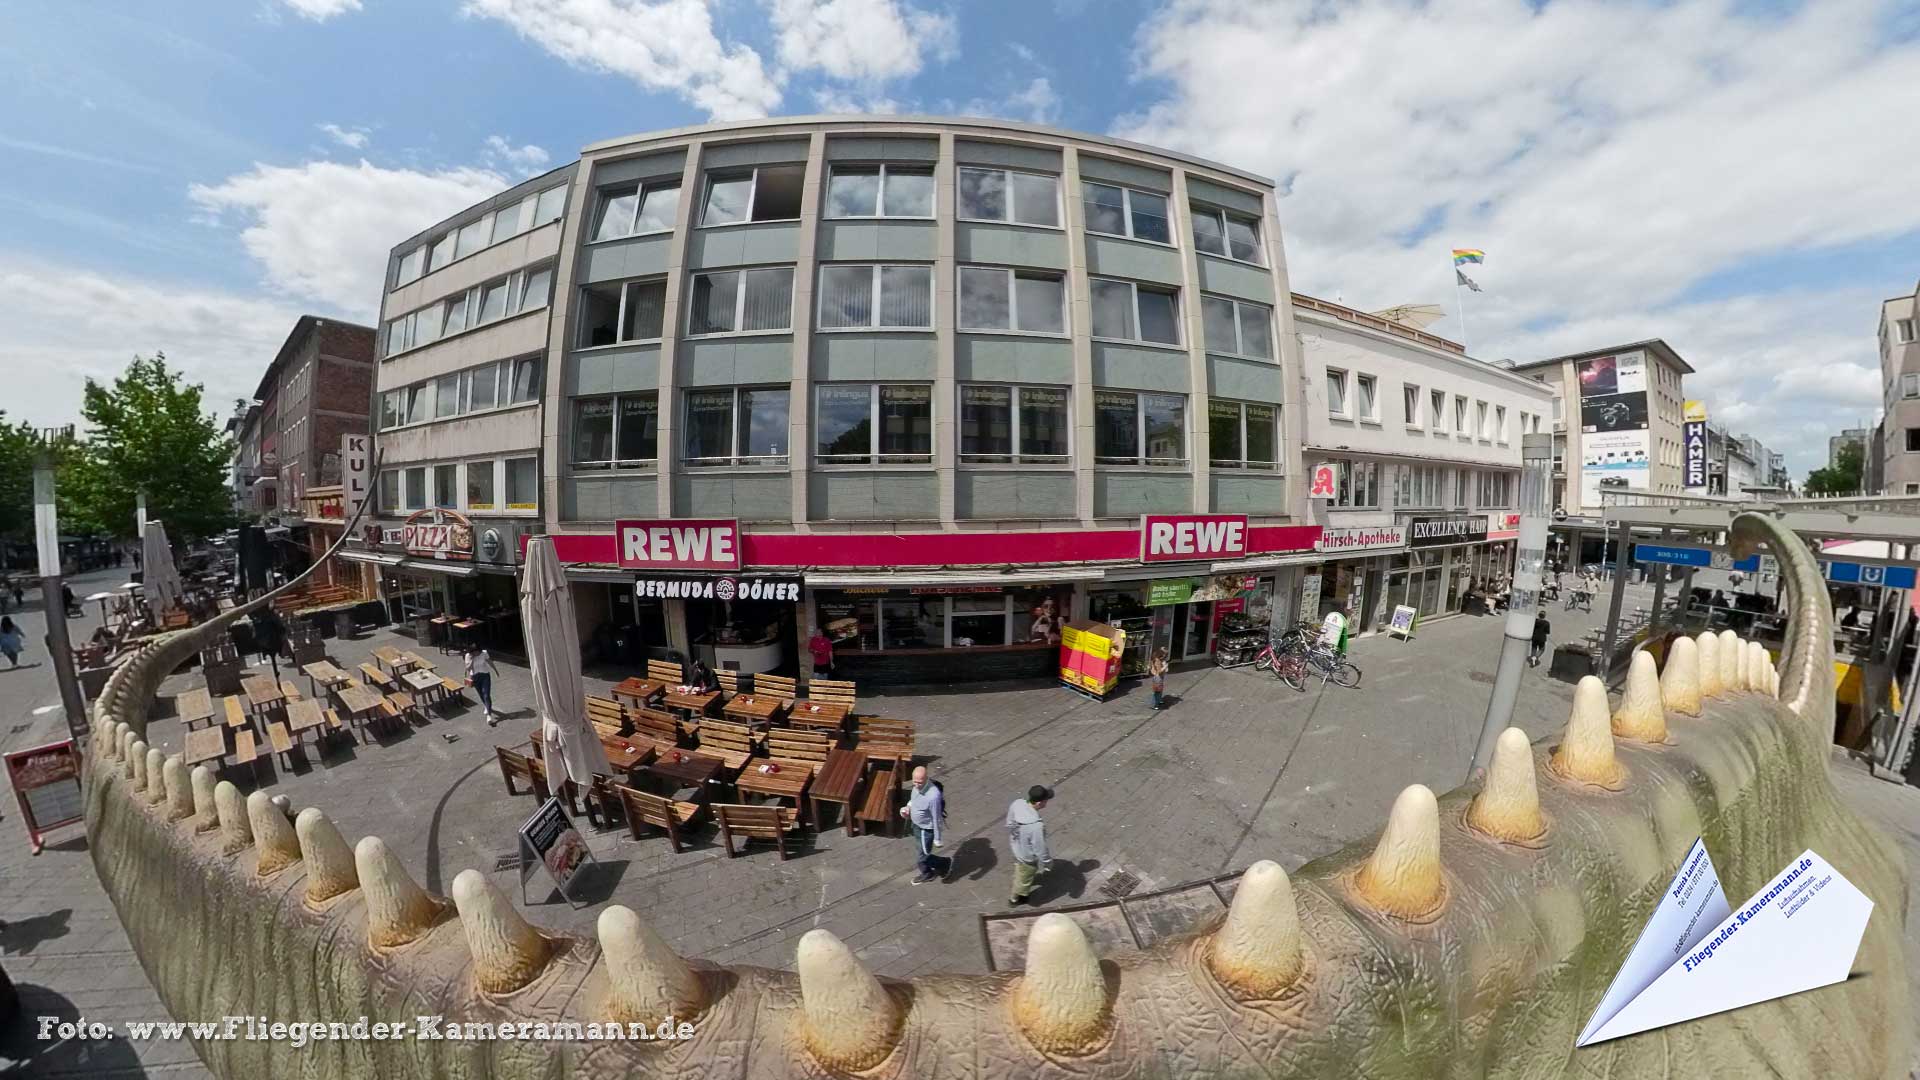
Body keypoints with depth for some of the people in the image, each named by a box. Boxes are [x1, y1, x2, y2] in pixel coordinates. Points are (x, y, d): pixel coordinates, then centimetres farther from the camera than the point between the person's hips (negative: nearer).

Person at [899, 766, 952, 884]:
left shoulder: (933, 796, -39)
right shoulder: (917, 786, -15)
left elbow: (936, 819, -26)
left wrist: (937, 839, -16)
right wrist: (908, 807, -5)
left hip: (926, 829, -7)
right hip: (916, 825, 8)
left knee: (924, 857, 9)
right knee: (922, 852, 26)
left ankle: (946, 863, 33)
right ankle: (927, 874, 50)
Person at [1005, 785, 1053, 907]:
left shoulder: (1017, 804, -25)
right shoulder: (1036, 826, -45)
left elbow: (1009, 824, -4)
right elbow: (1040, 848, -29)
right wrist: (1047, 863, -9)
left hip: (1016, 847, 6)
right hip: (1028, 857, -6)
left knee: (1019, 869, 38)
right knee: (1023, 879, 26)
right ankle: (1015, 900, 55)